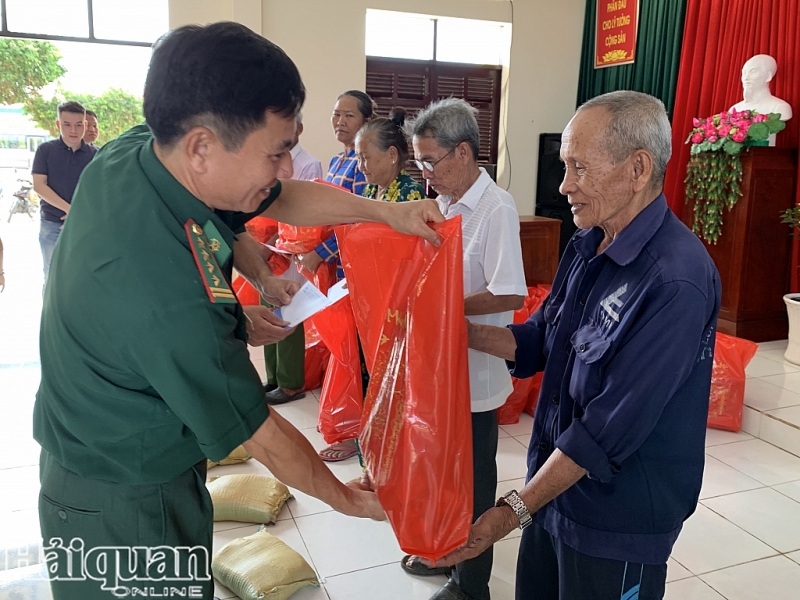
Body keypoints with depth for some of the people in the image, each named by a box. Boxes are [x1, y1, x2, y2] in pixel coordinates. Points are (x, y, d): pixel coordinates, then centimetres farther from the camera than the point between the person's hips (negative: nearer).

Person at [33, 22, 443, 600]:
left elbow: (279, 200, 2)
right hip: (127, 509, -8)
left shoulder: (132, 152, -13)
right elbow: (261, 435, -23)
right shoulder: (173, 300, -38)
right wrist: (344, 497, -6)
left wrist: (388, 212, -2)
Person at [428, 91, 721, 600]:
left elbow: (609, 429, -27)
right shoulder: (588, 246, 1)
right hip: (555, 490, 7)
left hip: (617, 524, -7)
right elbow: (540, 340, 11)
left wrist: (515, 510, -22)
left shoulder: (675, 281, -27)